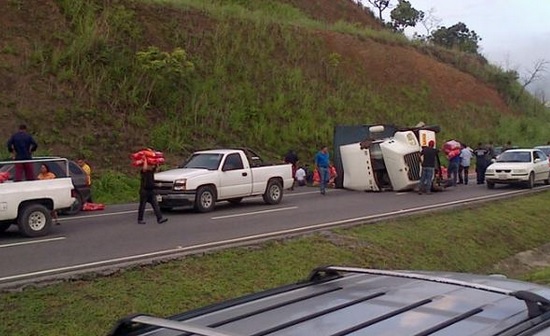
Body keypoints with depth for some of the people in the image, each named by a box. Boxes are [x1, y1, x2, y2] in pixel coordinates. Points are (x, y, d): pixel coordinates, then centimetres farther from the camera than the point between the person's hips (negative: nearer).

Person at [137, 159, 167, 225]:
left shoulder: (152, 171, 9)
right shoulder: (143, 172, -12)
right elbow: (145, 168, -33)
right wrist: (145, 160, -23)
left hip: (151, 191, 6)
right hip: (144, 191, -6)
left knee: (156, 205, -1)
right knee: (142, 206, 4)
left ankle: (159, 218, -5)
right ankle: (140, 220, 13)